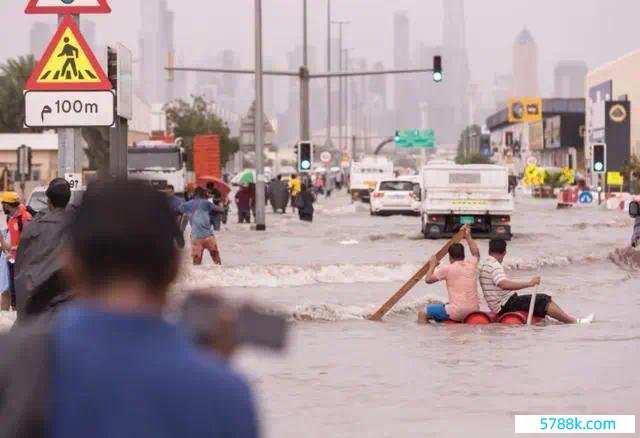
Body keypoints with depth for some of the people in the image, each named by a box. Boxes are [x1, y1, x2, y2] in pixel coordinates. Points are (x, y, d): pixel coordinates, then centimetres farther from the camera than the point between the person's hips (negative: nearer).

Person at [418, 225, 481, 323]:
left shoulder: (447, 269, -7)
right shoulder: (471, 264, 7)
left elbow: (429, 279, 4)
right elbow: (476, 253, 31)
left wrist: (432, 265, 19)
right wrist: (468, 236, 35)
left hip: (457, 313, -7)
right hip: (474, 311, 7)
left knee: (423, 314, 3)